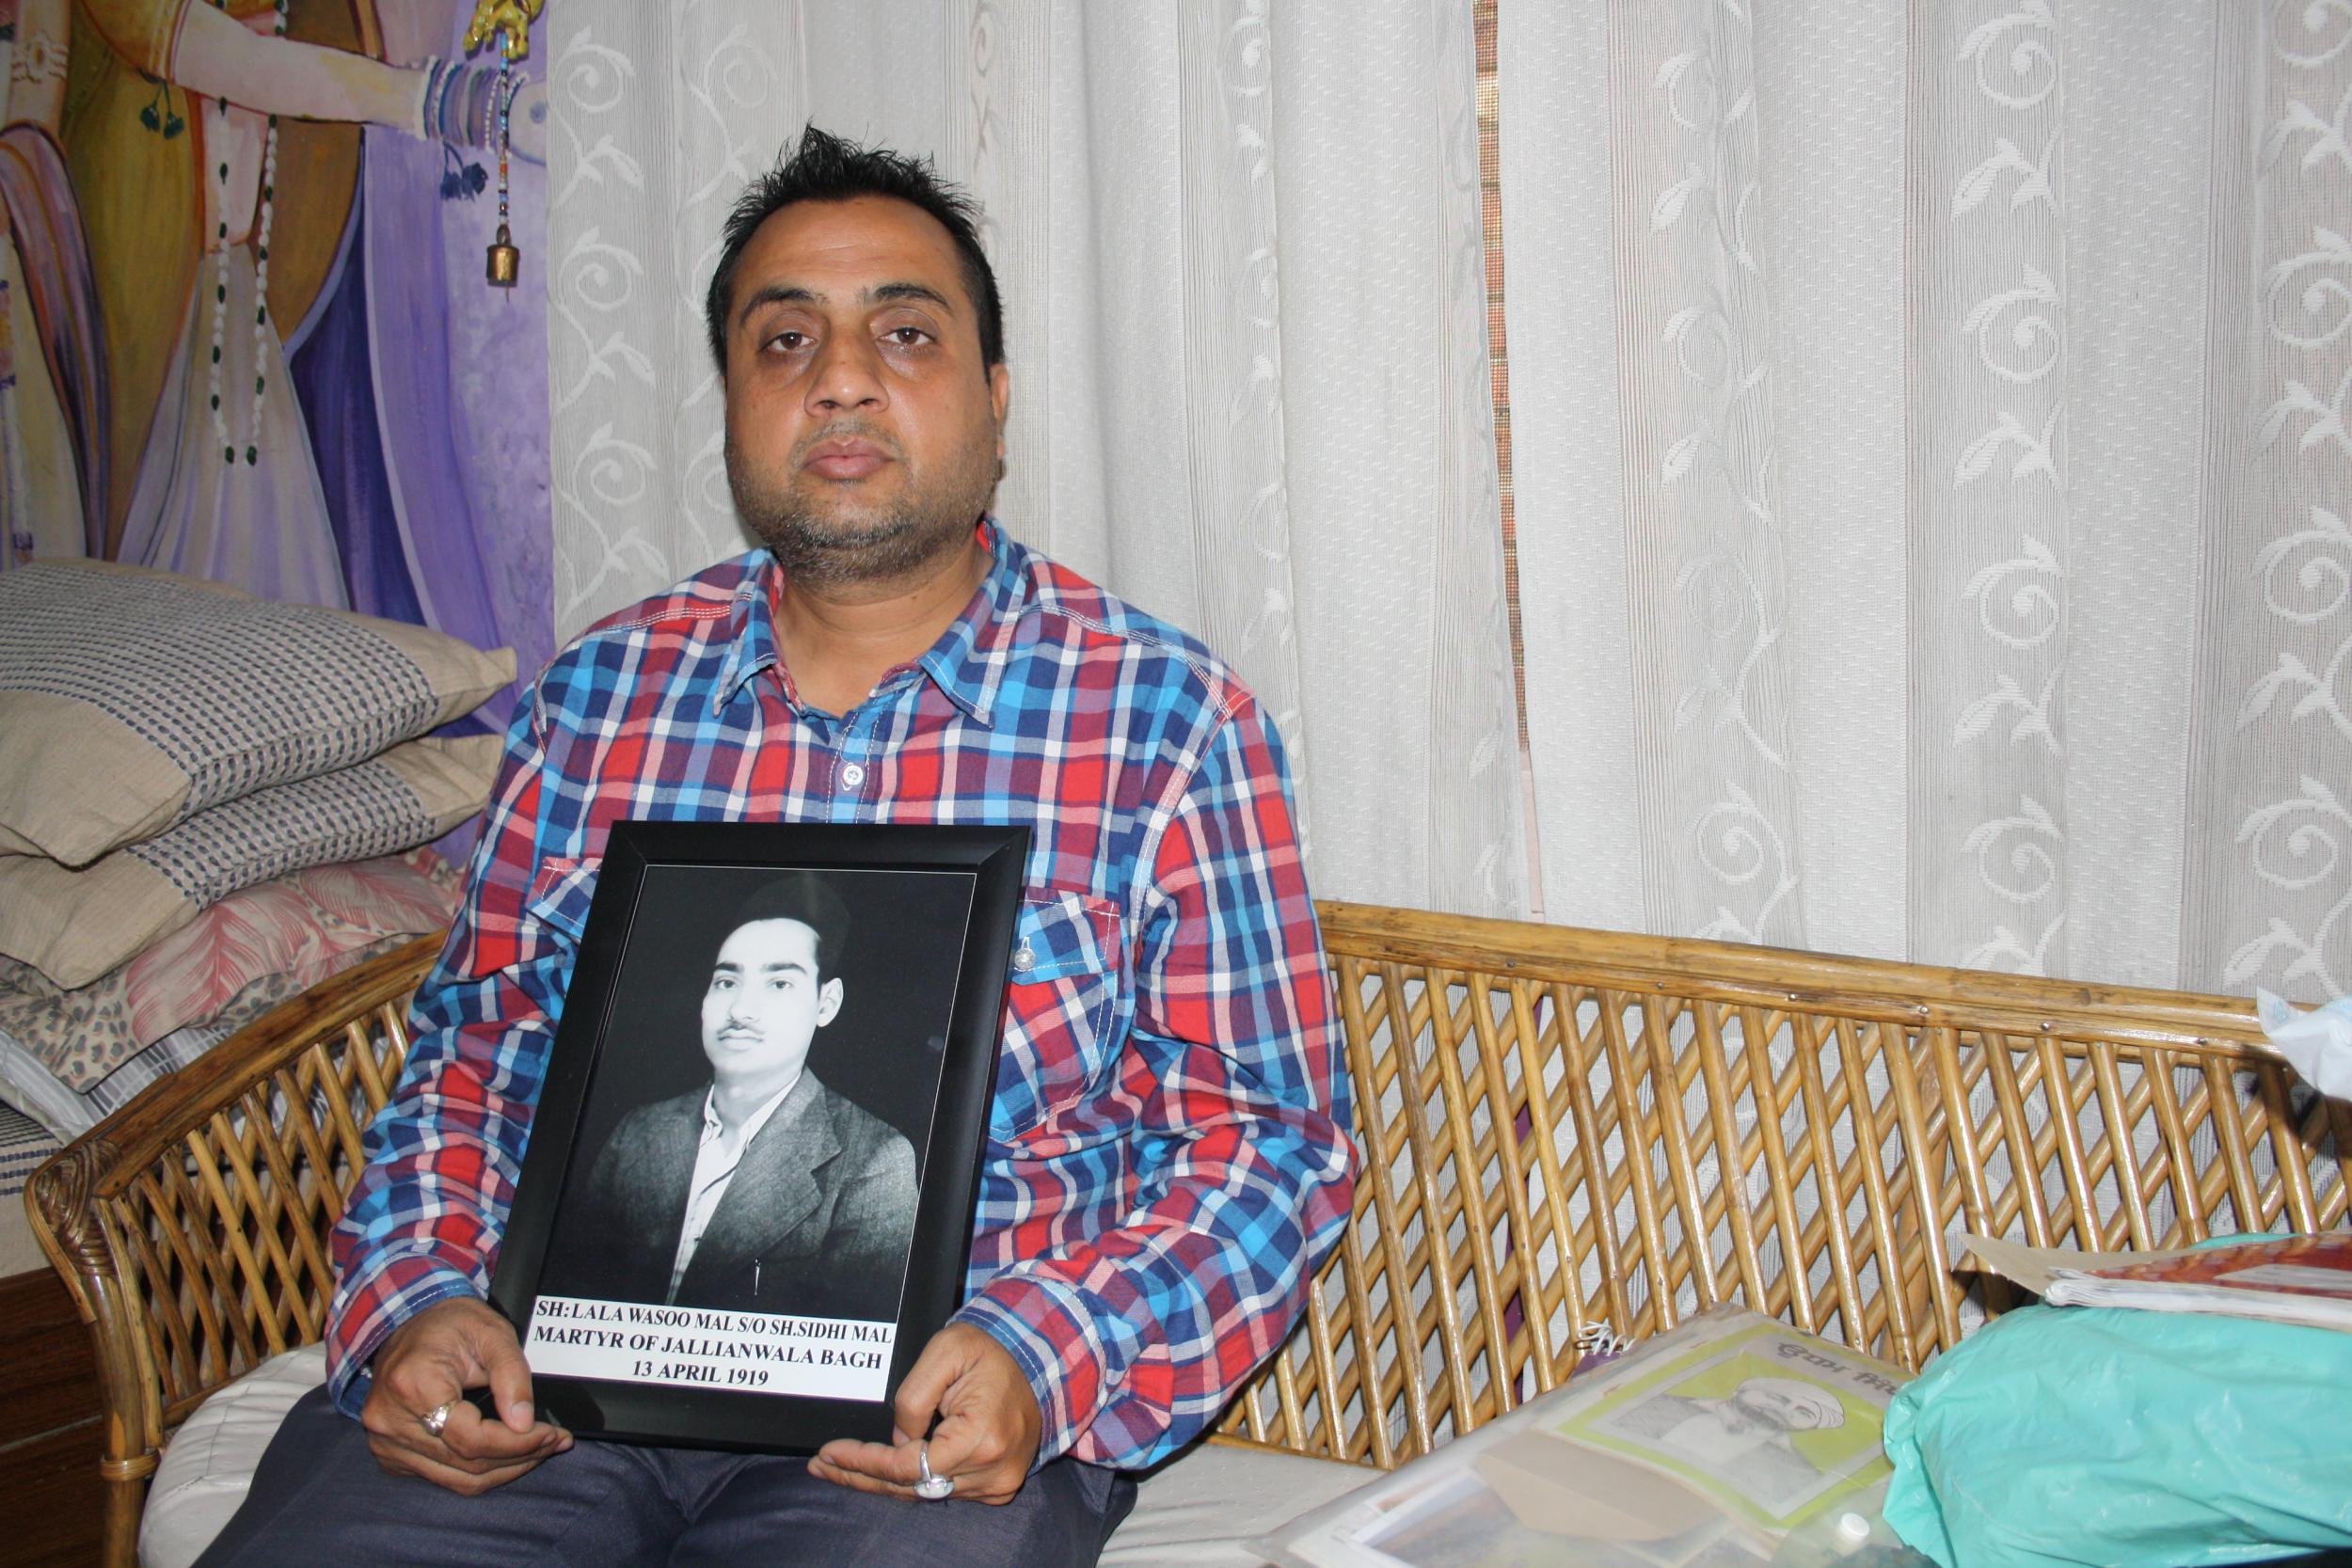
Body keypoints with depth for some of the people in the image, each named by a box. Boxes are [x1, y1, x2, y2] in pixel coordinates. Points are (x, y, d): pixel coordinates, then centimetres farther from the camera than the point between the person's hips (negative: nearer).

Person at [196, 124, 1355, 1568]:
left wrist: (1041, 1358, -16)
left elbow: (1270, 1137, 0)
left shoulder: (1167, 716, 1)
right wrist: (415, 1305, -4)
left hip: (937, 1409, -2)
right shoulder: (600, 694, 12)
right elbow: (470, 1054, 16)